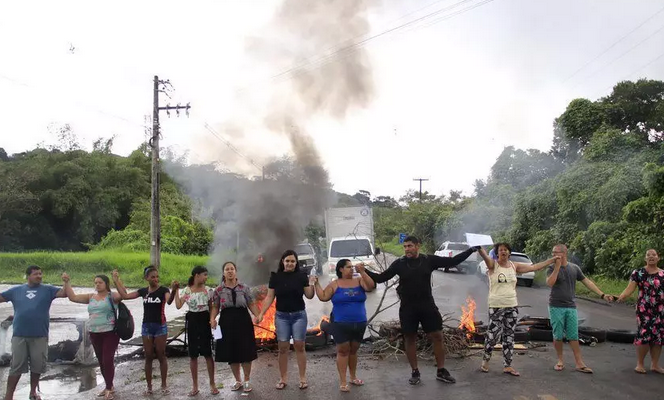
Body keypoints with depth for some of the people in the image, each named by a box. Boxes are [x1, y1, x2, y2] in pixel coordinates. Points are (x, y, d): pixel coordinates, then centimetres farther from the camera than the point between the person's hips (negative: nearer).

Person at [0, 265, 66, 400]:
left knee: (37, 366, 7)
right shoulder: (16, 290, 9)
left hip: (40, 336, 0)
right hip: (19, 335, 0)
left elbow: (65, 293, -5)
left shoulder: (47, 289, 4)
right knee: (16, 367, 3)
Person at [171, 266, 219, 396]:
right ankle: (195, 386, 16)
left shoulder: (207, 289, 3)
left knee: (208, 354, 2)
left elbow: (210, 307, 8)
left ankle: (212, 384, 15)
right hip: (192, 321, 0)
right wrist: (175, 290, -13)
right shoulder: (187, 290, -2)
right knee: (193, 355, 6)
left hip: (204, 321, 0)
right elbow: (178, 305, -13)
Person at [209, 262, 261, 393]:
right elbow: (215, 307, 5)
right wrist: (212, 318, -13)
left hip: (243, 321, -1)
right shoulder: (218, 290, 2)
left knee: (245, 352, 1)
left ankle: (247, 380, 19)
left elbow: (251, 304, 3)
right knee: (231, 353, 7)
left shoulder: (244, 288, 1)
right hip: (227, 323, 1)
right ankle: (238, 381, 24)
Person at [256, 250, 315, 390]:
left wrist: (311, 285, -19)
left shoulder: (301, 276, -2)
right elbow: (270, 297, 3)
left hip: (299, 315, -1)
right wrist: (261, 313, -4)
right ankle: (283, 379, 14)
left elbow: (309, 296, 0)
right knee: (283, 347, 4)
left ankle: (303, 378, 10)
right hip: (281, 316, 1)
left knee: (299, 346, 1)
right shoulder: (276, 277, -1)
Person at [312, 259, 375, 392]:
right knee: (343, 351, 0)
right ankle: (343, 381, 5)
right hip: (341, 324, -3)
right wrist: (316, 284, -7)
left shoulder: (359, 281, 3)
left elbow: (371, 287, -13)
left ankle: (353, 377, 28)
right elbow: (323, 297, -1)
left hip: (359, 324, 3)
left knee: (353, 350, 15)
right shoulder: (334, 284, 0)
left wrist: (362, 272, -22)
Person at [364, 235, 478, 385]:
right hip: (407, 308, 0)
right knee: (410, 339, 6)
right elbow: (381, 278, 0)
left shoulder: (429, 260, -3)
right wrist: (364, 271, -12)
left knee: (437, 336, 1)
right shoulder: (399, 264, -3)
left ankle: (441, 371, 15)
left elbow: (452, 261, 1)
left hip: (427, 305, 0)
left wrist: (471, 250, -5)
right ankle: (415, 372, 19)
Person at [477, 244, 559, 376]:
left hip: (512, 307, 5)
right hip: (496, 307, -5)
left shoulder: (514, 266, 8)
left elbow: (534, 267, 13)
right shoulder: (493, 264, -6)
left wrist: (553, 259, 13)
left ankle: (507, 365, 18)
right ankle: (485, 360, 18)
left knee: (509, 337, 9)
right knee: (493, 335, -4)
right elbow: (484, 255, -28)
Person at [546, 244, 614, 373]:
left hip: (571, 307, 2)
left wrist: (602, 295, 6)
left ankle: (579, 363, 7)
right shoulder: (552, 268, -4)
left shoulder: (574, 268, 5)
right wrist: (557, 266, -22)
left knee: (573, 336, 4)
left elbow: (587, 282, 10)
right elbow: (549, 283, -21)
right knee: (558, 336, 3)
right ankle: (560, 361, 17)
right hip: (556, 307, -2)